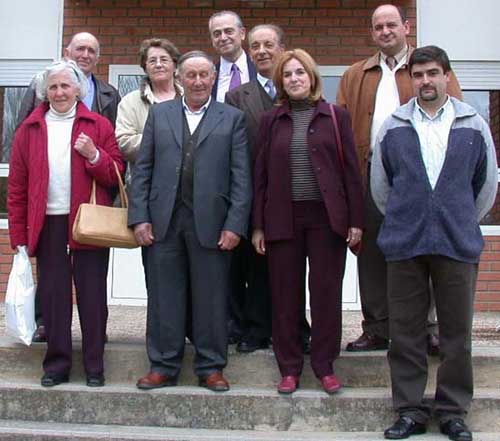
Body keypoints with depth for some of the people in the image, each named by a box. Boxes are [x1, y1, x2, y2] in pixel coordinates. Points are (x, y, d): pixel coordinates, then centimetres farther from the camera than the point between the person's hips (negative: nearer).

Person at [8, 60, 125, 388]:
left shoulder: (99, 125, 4)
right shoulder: (29, 129, 8)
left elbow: (116, 175, 1)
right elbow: (17, 186, 6)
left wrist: (94, 155, -17)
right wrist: (19, 234, 0)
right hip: (48, 224, 2)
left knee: (92, 295, 4)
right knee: (53, 294, 6)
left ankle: (94, 366, 14)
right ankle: (57, 364, 18)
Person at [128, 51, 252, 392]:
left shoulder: (232, 118, 7)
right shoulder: (159, 114, 13)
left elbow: (241, 176, 1)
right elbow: (143, 169, 9)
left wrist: (235, 224, -8)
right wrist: (139, 217, -1)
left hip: (210, 221, -1)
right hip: (164, 220, 2)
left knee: (211, 298, 4)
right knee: (164, 297, 7)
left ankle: (211, 368, 17)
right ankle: (163, 366, 19)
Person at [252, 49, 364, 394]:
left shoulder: (336, 116, 5)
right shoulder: (271, 120, 8)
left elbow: (351, 170, 3)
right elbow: (261, 174, 8)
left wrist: (356, 220, -3)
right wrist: (258, 225, 2)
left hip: (327, 216, -1)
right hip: (283, 218, 1)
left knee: (327, 292, 3)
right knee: (285, 294, 5)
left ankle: (325, 365, 17)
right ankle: (290, 368, 17)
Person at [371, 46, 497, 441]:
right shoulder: (393, 127, 5)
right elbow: (380, 185, 13)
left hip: (458, 244, 0)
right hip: (404, 244, 1)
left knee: (457, 332, 6)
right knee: (406, 332, 6)